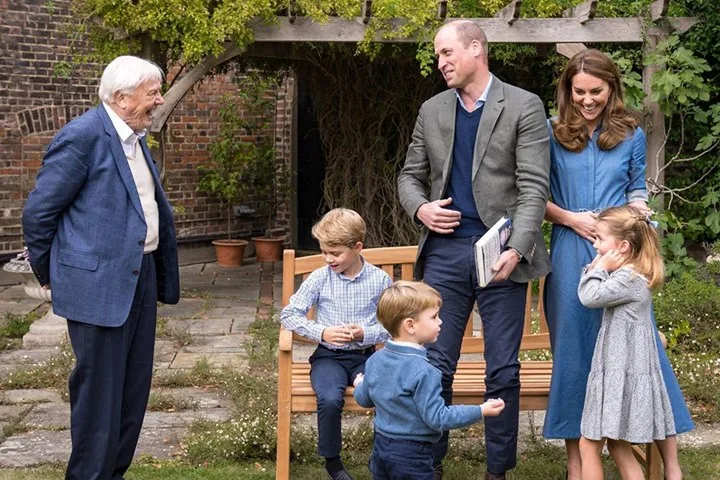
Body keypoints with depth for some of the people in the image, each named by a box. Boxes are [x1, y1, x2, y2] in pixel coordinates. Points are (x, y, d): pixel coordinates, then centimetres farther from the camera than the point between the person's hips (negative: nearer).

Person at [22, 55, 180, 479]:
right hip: (99, 285, -9)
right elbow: (38, 212, -11)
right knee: (99, 393, -1)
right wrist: (50, 275, -1)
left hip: (140, 280, 9)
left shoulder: (136, 139, 12)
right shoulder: (83, 136, -14)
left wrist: (160, 275, 18)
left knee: (133, 391, 14)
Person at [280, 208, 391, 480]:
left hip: (365, 355, 0)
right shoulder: (319, 279, -1)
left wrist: (366, 333, -17)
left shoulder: (380, 280, -1)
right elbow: (289, 315, 2)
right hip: (329, 356, 0)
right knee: (330, 399, -31)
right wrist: (321, 332, -12)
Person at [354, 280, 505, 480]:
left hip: (381, 448, 8)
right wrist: (481, 411, -19)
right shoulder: (423, 372, -24)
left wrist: (360, 385, 39)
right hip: (411, 456, -7)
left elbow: (363, 398, 15)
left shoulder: (375, 360, 2)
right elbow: (438, 418, -23)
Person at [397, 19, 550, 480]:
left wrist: (517, 248, -19)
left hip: (501, 252, -3)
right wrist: (420, 208, -4)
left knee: (503, 371, 3)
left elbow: (534, 186, -7)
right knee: (435, 365, 4)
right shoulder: (432, 111, 13)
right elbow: (411, 176, 19)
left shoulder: (524, 107, -1)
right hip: (445, 250, 3)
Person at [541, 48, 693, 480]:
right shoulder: (552, 135, 4)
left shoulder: (632, 135, 8)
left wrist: (636, 209, -6)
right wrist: (571, 218, -11)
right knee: (574, 348, 5)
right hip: (572, 254, 0)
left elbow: (637, 188, 15)